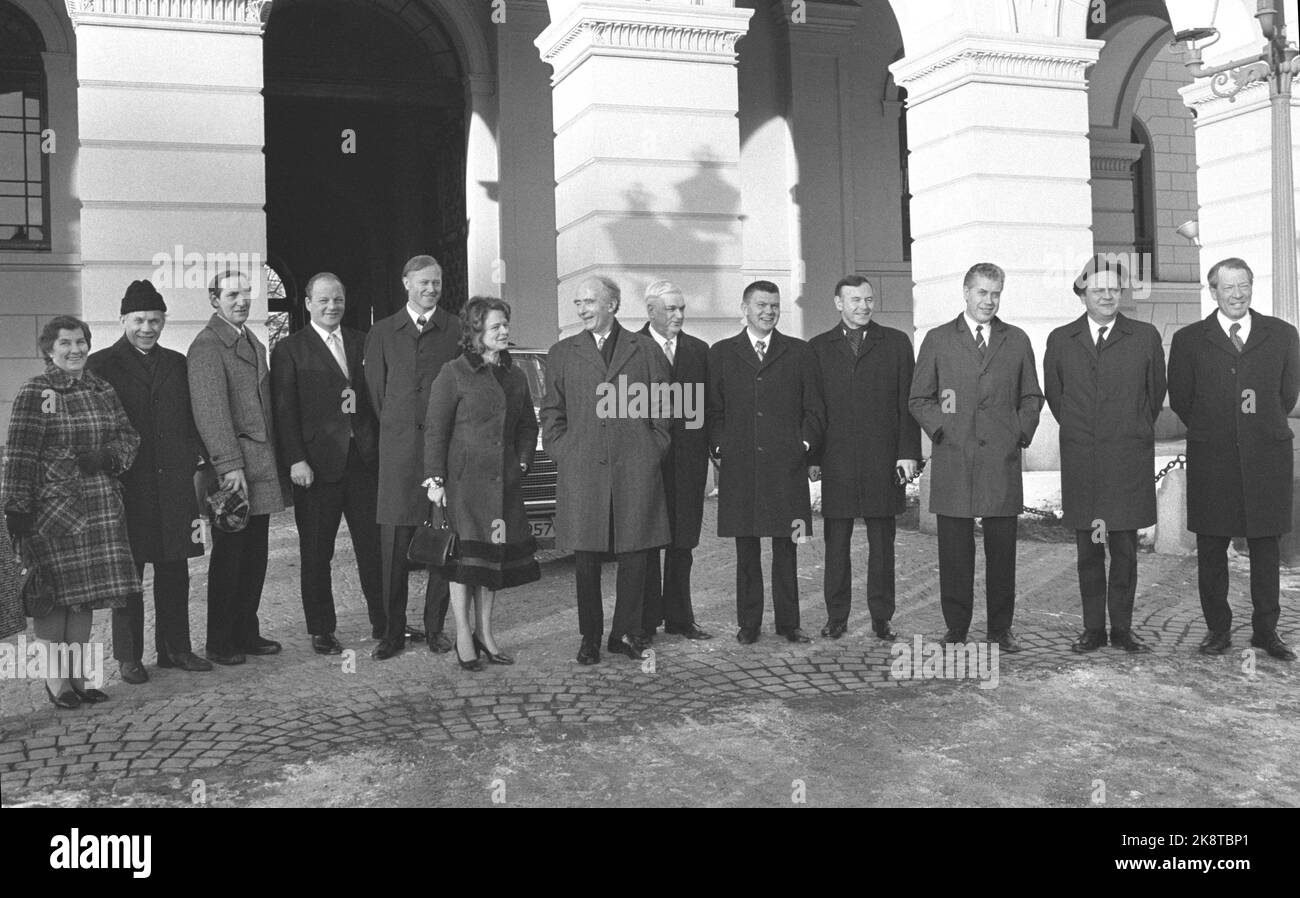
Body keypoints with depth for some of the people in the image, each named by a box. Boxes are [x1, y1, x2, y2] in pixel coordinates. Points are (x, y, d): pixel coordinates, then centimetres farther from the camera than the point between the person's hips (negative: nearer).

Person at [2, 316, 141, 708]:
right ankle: (56, 679, 10)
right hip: (51, 506, -5)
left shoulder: (102, 390, 12)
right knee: (54, 593, -1)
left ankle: (78, 675, 19)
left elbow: (129, 436, 13)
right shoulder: (34, 392, -4)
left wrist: (106, 457, -8)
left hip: (99, 507, 5)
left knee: (86, 592, 9)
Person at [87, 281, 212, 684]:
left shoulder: (176, 363, 13)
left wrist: (198, 458, 4)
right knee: (128, 574, 3)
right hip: (126, 486, -4)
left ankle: (175, 648, 19)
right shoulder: (101, 365, 0)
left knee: (174, 570, 9)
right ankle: (129, 657, 12)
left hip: (173, 484, 4)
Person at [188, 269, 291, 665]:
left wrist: (275, 460, 16)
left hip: (261, 468, 8)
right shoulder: (207, 345, -9)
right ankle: (219, 643, 10)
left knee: (254, 556, 12)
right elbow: (211, 410, -16)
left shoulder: (253, 342, 19)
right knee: (229, 555, -1)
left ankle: (246, 633, 22)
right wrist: (230, 466, -21)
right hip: (232, 469, -8)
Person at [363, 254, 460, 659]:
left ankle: (435, 627, 12)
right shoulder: (383, 332, 12)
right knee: (394, 541, -1)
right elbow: (376, 389, 13)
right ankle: (394, 630, 7)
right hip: (398, 447, 1)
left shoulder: (457, 330, 8)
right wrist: (397, 429, 10)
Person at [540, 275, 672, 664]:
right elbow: (552, 413, 13)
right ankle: (590, 637, 12)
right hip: (581, 470, 1)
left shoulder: (646, 350, 9)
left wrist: (653, 452, 2)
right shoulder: (561, 353, 13)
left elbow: (663, 409, 10)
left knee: (634, 555, 2)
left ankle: (625, 633, 14)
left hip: (636, 469, 0)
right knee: (586, 558, 2)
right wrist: (562, 454, 3)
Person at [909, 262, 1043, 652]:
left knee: (1002, 548, 4)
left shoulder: (1017, 341, 13)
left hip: (1002, 459, 1)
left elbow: (1032, 397, 17)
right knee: (954, 550, 1)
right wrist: (941, 429, -4)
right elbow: (918, 399, 9)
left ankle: (1001, 628, 14)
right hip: (953, 460, -1)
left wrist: (1021, 432, 3)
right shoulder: (937, 340, 8)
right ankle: (956, 628, 10)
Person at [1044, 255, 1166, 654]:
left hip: (1129, 460, -1)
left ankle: (1122, 628, 13)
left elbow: (1156, 393, 12)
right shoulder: (1060, 340, 6)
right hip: (1080, 462, 1)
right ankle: (1093, 628, 14)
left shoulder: (1146, 337, 3)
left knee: (1125, 548, 3)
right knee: (1088, 550, 6)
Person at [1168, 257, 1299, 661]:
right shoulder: (1189, 340, 4)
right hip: (1211, 458, -1)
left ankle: (1266, 629, 17)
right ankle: (1217, 628, 14)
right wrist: (1211, 431, 8)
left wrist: (1263, 427, 12)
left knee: (1266, 545, 6)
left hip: (1267, 455, 1)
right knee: (1211, 548, 3)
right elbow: (1179, 399, 7)